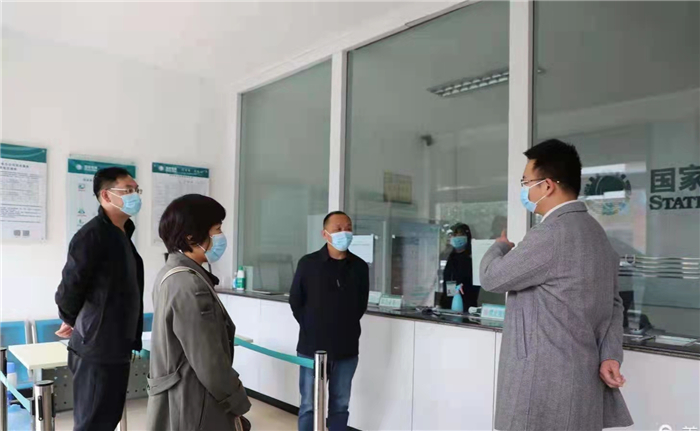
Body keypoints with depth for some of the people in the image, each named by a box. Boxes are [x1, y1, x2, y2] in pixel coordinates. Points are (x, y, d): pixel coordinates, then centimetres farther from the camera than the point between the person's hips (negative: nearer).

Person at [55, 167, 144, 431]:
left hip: (117, 347, 8)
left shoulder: (122, 234, 12)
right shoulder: (93, 234, -17)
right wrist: (71, 321, -1)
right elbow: (70, 287, -19)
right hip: (97, 350, -8)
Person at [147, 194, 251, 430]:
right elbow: (209, 361, -23)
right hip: (193, 410, -9)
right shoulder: (190, 284, -23)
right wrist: (238, 402, -9)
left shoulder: (171, 274, 7)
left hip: (175, 402, 9)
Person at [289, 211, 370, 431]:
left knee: (340, 405, 14)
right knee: (309, 405, 8)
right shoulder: (308, 263, -6)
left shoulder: (359, 267, 0)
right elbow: (295, 301, 3)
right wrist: (312, 328, 2)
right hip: (312, 347, -2)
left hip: (346, 349, 2)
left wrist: (346, 328, 6)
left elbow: (361, 304, 11)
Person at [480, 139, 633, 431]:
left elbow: (491, 278, -12)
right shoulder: (595, 232, 10)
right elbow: (613, 303, 12)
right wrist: (610, 355, 3)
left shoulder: (550, 234, -21)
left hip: (546, 385, -9)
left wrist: (501, 246, 8)